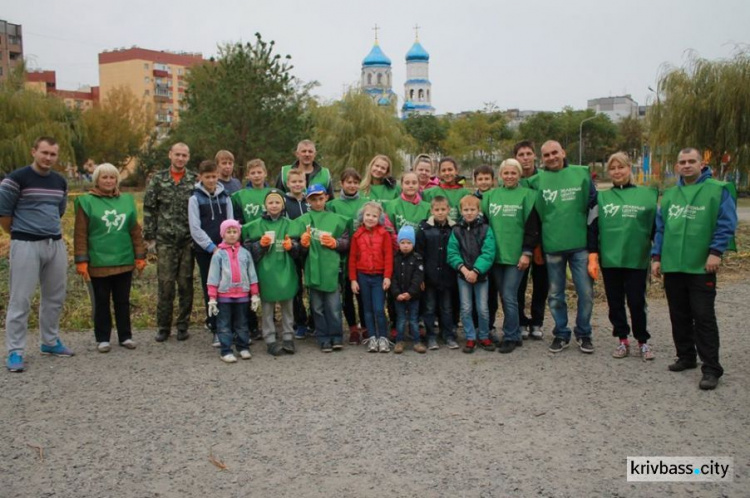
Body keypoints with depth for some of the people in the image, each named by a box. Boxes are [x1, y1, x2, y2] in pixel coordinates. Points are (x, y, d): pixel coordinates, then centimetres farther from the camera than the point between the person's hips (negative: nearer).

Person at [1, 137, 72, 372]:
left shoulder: (60, 182, 10)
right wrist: (20, 234, 6)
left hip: (56, 244, 6)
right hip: (26, 245, -6)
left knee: (54, 297, 13)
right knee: (20, 300, -2)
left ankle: (50, 342, 28)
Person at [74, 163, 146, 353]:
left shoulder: (127, 200, 5)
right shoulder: (87, 202, -4)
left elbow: (135, 231, 8)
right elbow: (80, 234, -6)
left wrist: (140, 256, 6)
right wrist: (81, 260, -10)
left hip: (125, 262, 3)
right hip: (99, 263, -3)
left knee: (123, 301, 12)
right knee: (102, 302, 9)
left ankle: (125, 336, 22)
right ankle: (102, 338, 19)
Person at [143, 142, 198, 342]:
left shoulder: (195, 180, 5)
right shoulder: (158, 179, 5)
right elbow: (149, 208, 5)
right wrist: (149, 236, 0)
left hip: (188, 241, 0)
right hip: (165, 240, 0)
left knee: (186, 284, 5)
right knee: (165, 284, 1)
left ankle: (183, 326, 16)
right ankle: (163, 327, 13)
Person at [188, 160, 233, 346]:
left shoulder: (224, 197, 8)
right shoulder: (195, 198, -1)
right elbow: (195, 229, -6)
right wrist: (212, 247, -11)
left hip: (223, 249, 3)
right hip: (204, 250, -2)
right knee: (210, 289, -1)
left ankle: (213, 322, 15)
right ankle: (216, 329, 4)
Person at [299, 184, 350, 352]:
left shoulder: (336, 219, 8)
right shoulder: (303, 220, 6)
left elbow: (347, 243, 9)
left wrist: (335, 243, -8)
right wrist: (303, 243, -16)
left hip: (331, 269, 0)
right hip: (313, 270, 0)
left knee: (334, 306, 2)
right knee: (318, 307, 7)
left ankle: (336, 337, 15)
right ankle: (324, 338, 16)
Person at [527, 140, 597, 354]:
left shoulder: (581, 174, 0)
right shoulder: (537, 180, 4)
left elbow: (592, 212, -1)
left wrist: (593, 250, -5)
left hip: (580, 246, -1)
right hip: (552, 247, 1)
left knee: (586, 293, 3)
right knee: (555, 296, 9)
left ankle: (584, 334, 21)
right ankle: (561, 334, 24)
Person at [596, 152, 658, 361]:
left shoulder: (647, 195, 2)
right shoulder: (602, 197, 6)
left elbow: (655, 225, 4)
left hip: (636, 258, -2)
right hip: (609, 258, 2)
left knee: (637, 302, 3)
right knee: (615, 302, 9)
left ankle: (643, 341, 19)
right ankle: (622, 341, 22)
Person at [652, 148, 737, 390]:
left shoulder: (718, 190, -2)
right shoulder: (669, 195, 14)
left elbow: (726, 224, -8)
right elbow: (660, 228, 15)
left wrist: (716, 251, -16)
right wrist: (657, 256, 9)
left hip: (702, 267, -5)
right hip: (672, 266, 5)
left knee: (703, 317, -5)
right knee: (679, 315, 13)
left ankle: (711, 369, 1)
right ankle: (686, 357, 27)